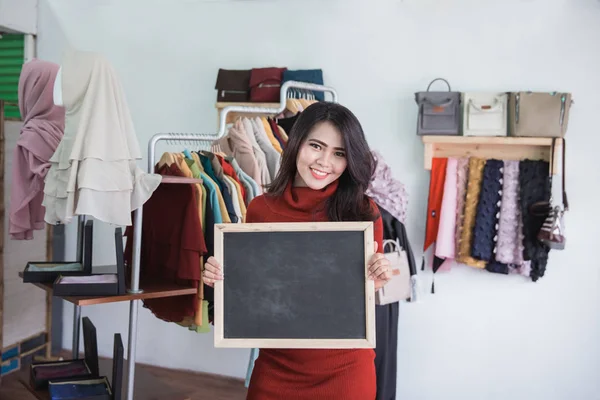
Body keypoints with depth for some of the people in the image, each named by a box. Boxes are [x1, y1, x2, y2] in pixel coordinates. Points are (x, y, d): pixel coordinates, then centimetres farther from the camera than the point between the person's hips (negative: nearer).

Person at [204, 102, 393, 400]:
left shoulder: (363, 213, -8)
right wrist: (223, 278, -12)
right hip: (275, 368, 1)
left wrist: (375, 282, -19)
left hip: (344, 370, -1)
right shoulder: (260, 209, -4)